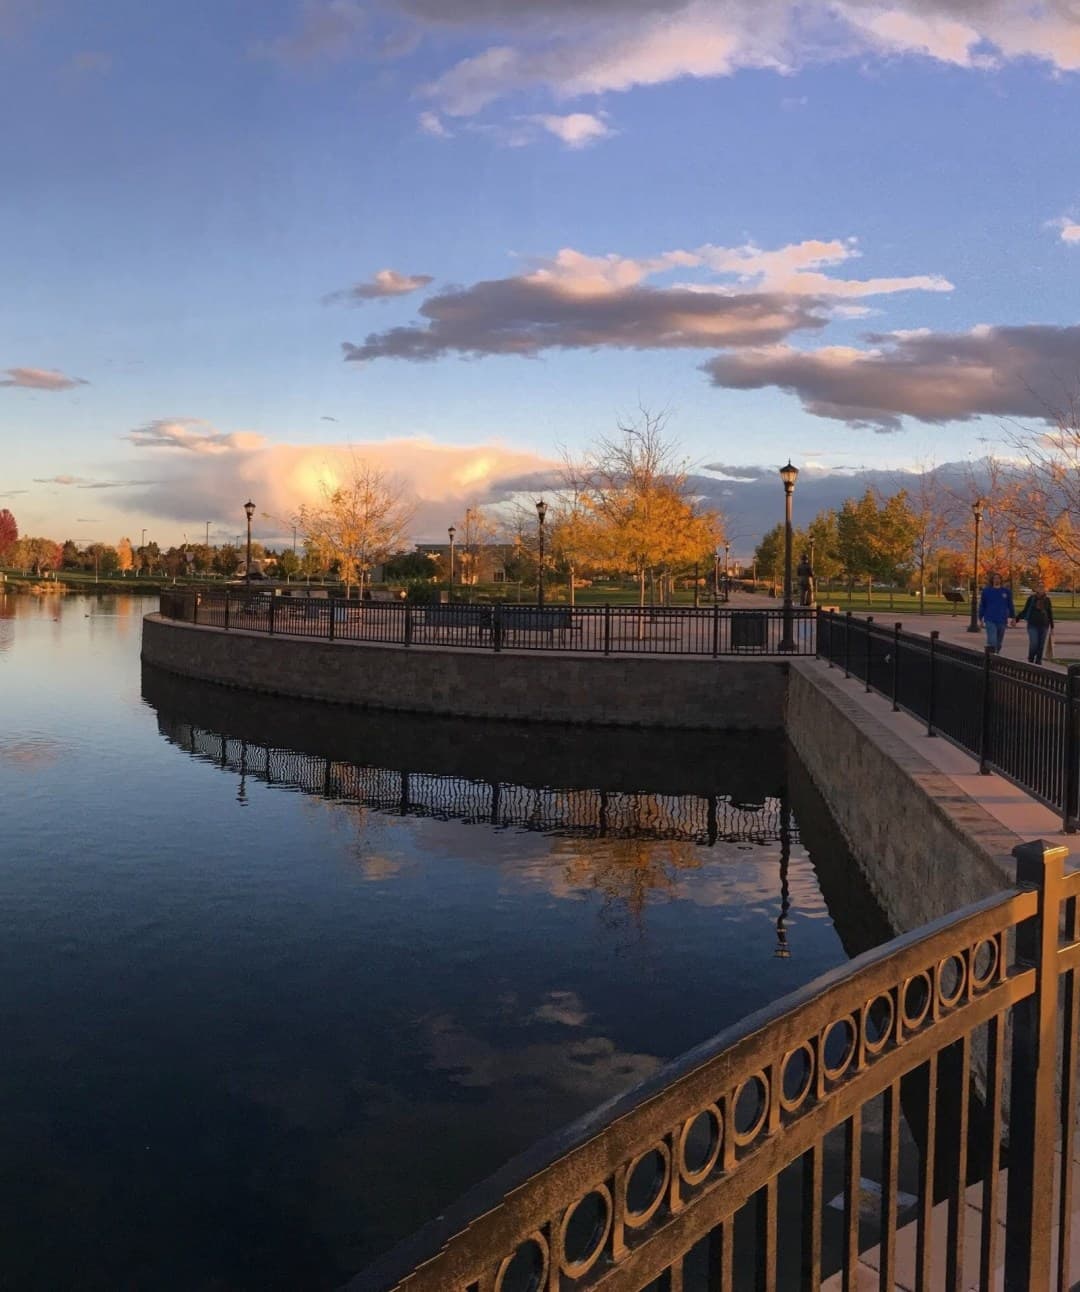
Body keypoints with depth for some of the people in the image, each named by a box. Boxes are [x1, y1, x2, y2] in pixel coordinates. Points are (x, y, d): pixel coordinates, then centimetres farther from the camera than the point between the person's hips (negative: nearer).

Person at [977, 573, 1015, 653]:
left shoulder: (1006, 591, 5)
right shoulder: (986, 591, 2)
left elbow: (1010, 605, 13)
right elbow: (982, 606, 7)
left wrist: (1013, 618, 10)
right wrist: (981, 619, 6)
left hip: (1002, 621, 2)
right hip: (990, 620, -2)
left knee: (999, 643, 11)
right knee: (992, 642, -15)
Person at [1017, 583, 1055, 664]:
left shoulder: (1047, 600, 7)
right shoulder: (1031, 599, 0)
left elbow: (1050, 614, 14)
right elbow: (1025, 611, 5)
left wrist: (1052, 627, 14)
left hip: (1044, 625, 3)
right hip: (1033, 625, -3)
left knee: (1041, 645, 4)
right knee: (1033, 644, -12)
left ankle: (1038, 662, 13)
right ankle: (1030, 661, 5)